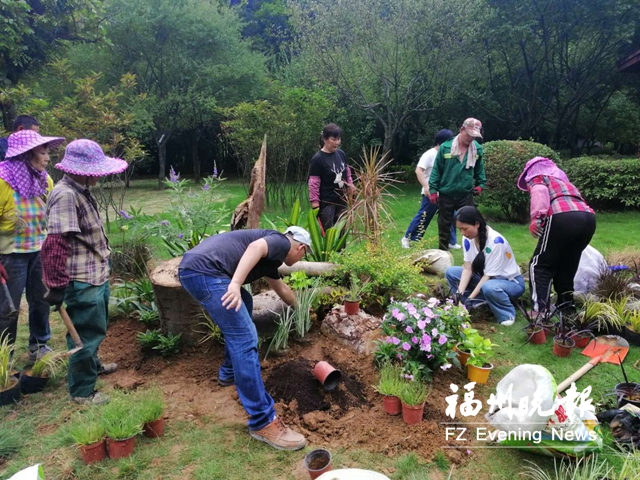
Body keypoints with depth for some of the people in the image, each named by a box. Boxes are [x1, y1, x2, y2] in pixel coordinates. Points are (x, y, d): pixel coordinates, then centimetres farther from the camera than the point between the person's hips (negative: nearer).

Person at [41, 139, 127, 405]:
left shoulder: (82, 190, 8)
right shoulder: (65, 196, -24)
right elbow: (55, 244, -27)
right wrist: (56, 286, -24)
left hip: (96, 276, 10)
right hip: (82, 282, -10)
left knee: (94, 328, 27)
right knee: (87, 332, 3)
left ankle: (91, 364, 48)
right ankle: (82, 390, 19)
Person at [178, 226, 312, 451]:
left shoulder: (272, 254, 32)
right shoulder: (281, 242, 6)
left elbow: (280, 288, 50)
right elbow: (255, 247, -18)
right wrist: (235, 284, -28)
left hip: (194, 268, 11)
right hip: (203, 271, -11)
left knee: (244, 304, 30)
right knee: (244, 339, -10)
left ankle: (229, 373, 38)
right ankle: (263, 422, -5)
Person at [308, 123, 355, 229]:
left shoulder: (341, 154, 4)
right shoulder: (318, 159, -14)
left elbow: (347, 174, 16)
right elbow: (313, 183, -15)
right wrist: (315, 203, -16)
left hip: (341, 201, 6)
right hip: (326, 203, -6)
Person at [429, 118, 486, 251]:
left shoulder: (478, 149, -1)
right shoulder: (445, 147, -8)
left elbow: (480, 169, 14)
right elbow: (437, 170, -3)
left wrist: (481, 184, 3)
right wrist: (433, 189, -4)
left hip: (466, 194, 1)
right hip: (446, 194, -1)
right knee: (444, 225, 12)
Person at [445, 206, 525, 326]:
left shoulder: (495, 241, -30)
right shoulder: (468, 239, -10)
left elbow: (489, 275, -28)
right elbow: (467, 268, -10)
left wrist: (471, 297, -31)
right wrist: (459, 292, -24)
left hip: (511, 282, -6)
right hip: (485, 277, 7)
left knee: (488, 288, -40)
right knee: (450, 272, -8)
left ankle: (507, 313, -12)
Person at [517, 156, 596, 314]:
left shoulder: (536, 178, 20)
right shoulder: (562, 180, 40)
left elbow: (540, 191, -6)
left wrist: (537, 217, -16)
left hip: (563, 217, -7)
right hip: (588, 217, 7)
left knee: (540, 265, 1)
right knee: (567, 264, 24)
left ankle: (540, 309, -8)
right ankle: (565, 303, 27)